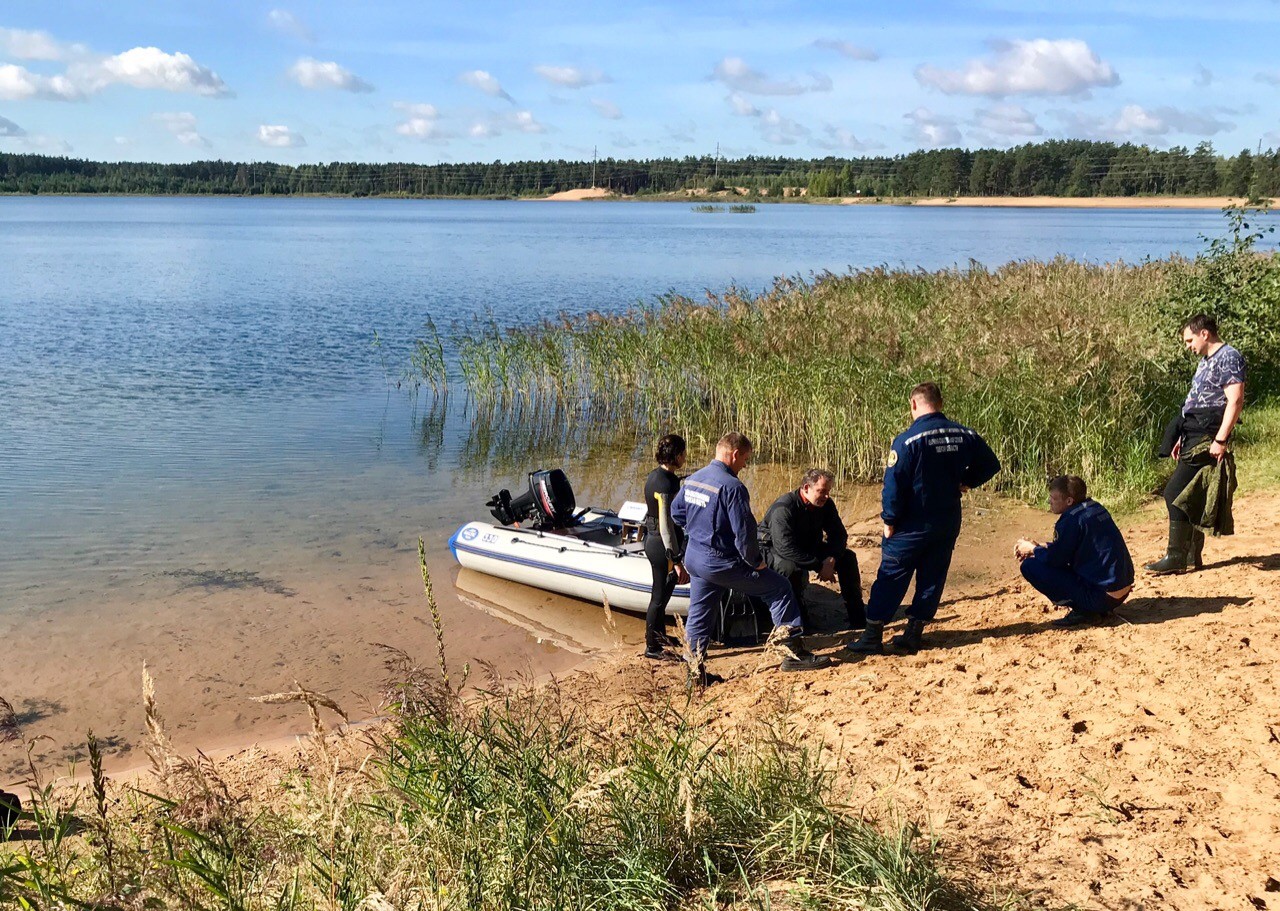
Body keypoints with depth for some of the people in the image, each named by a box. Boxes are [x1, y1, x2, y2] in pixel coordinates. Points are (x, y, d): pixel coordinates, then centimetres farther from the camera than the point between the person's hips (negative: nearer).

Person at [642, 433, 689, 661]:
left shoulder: (654, 476, 6)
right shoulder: (666, 484, -24)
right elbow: (666, 525, -26)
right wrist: (677, 561, -24)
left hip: (652, 540, 10)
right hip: (663, 546, -10)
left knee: (660, 593, 24)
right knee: (660, 596, 3)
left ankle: (660, 635, 41)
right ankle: (652, 648, 16)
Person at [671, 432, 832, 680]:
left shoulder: (693, 479, 6)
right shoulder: (732, 486, -20)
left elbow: (676, 511, 20)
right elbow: (744, 532, -21)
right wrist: (756, 562, -6)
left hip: (694, 560, 8)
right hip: (722, 563, -8)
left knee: (699, 616, 17)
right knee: (780, 589, 3)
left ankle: (696, 672, 23)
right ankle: (792, 652, 5)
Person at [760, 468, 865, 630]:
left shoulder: (826, 504, -9)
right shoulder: (784, 508, -32)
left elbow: (839, 535, -4)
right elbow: (786, 548, -40)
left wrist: (831, 559, -25)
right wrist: (819, 567, -37)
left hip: (808, 547, 7)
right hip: (774, 551, -7)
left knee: (848, 557, -6)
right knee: (793, 568, -40)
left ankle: (857, 619, 1)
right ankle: (798, 622, -22)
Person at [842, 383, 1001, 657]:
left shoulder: (907, 440, -16)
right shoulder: (965, 435, 1)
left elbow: (894, 485, -16)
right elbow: (990, 464, 12)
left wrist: (889, 521, -7)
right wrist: (965, 482, 14)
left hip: (912, 525, -5)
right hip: (949, 523, 5)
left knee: (891, 578, 2)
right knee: (932, 578, 13)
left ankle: (872, 637, 3)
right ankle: (914, 634, 17)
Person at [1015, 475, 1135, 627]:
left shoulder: (1072, 519, -19)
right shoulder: (1095, 507, 9)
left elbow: (1055, 558, -12)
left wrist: (1032, 549, 6)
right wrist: (1039, 547, 14)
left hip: (1103, 595, -9)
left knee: (1030, 566, -8)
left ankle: (1082, 611, -6)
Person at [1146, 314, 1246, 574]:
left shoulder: (1228, 357, -10)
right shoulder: (1205, 361, 20)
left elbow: (1236, 401, -19)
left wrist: (1220, 440, -24)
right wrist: (1183, 438, 21)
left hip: (1205, 438, -10)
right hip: (1193, 435, 10)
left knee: (1175, 493, -13)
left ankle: (1176, 557, -9)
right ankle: (1192, 555, 19)